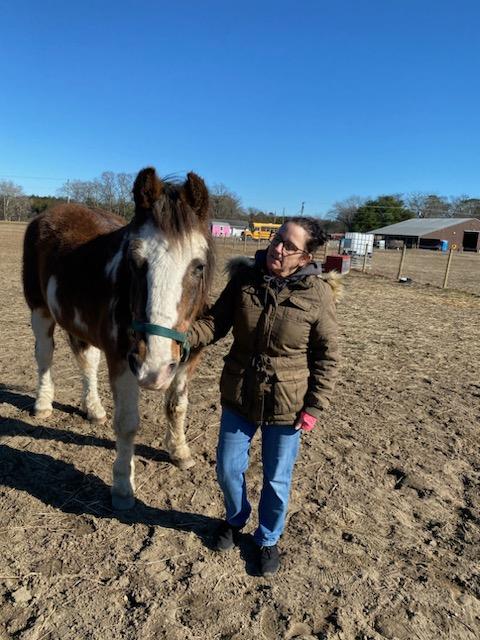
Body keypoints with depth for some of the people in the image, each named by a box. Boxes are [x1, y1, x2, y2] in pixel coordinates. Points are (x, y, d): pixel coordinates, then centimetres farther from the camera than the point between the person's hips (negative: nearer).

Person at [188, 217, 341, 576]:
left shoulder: (318, 294, -16)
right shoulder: (245, 278, -9)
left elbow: (327, 356, -8)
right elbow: (216, 323, -5)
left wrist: (315, 407, -10)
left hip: (287, 405, -2)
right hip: (239, 397, 3)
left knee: (277, 480, 15)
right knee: (228, 469, 17)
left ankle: (268, 539, 45)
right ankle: (235, 520, 51)